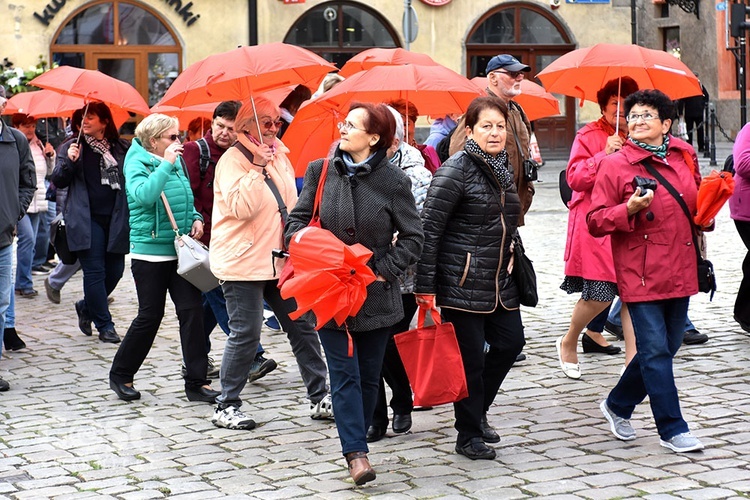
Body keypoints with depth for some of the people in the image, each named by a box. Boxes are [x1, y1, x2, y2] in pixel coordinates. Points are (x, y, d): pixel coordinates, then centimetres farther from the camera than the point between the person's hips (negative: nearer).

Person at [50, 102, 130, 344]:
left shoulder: (122, 148, 8)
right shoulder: (72, 147, 6)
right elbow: (58, 181, 1)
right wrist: (69, 161, -17)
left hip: (115, 219, 3)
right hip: (86, 220, -3)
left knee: (115, 270, 6)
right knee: (94, 271, -5)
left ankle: (86, 307, 31)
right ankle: (104, 326, 2)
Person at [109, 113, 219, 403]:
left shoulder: (177, 162, 9)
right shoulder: (137, 164, -9)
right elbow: (144, 195, -29)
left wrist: (196, 218, 5)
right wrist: (166, 164, -24)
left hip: (181, 249, 6)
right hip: (150, 251, -6)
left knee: (191, 311, -2)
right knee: (150, 316, 1)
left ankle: (196, 382, 2)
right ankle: (120, 375, 21)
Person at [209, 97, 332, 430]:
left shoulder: (279, 156, 11)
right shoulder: (232, 161, -11)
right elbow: (241, 208, -26)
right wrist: (259, 168, -26)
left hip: (279, 259, 7)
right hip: (243, 262, -7)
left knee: (303, 327, 8)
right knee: (245, 334, -4)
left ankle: (319, 399, 17)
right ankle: (226, 408, 8)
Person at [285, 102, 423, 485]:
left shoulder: (394, 182, -5)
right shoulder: (320, 172, 2)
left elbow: (412, 237, -1)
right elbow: (297, 221, 8)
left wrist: (383, 270, -11)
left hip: (376, 296, -1)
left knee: (368, 377, 10)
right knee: (345, 376, -5)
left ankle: (355, 445, 25)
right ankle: (357, 454, -7)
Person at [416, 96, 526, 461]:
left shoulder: (503, 171, 11)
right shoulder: (456, 171, -13)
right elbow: (428, 229, -16)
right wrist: (425, 289, -19)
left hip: (500, 281, 8)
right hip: (462, 281, -8)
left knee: (510, 342, 10)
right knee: (470, 357, -2)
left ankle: (477, 411, 31)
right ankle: (468, 435, 13)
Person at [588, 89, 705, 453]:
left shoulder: (685, 156, 8)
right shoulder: (615, 165, -6)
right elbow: (595, 221, -7)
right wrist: (629, 210, -22)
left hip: (680, 270, 6)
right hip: (641, 274, -6)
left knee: (665, 348, 14)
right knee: (656, 352, -5)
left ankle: (618, 405, 33)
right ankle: (672, 430, 4)